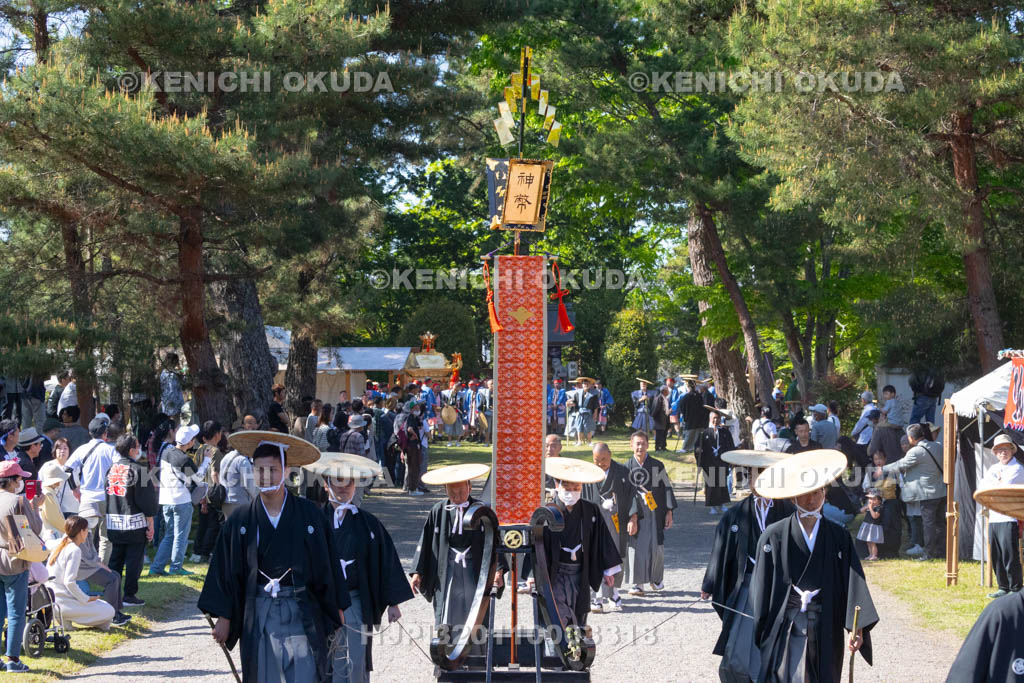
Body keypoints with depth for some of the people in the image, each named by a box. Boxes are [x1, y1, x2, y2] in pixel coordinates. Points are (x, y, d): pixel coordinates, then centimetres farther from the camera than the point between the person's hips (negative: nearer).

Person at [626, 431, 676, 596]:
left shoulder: (657, 466, 3)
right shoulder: (627, 468, 2)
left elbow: (667, 488, 6)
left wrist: (669, 512, 0)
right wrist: (632, 517, -9)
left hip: (655, 514, 1)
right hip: (636, 514, 0)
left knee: (656, 547, 1)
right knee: (636, 548, -7)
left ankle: (656, 578, 24)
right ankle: (638, 584, 1)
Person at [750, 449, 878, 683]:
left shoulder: (839, 537, 4)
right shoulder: (774, 536, -1)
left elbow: (853, 584, -1)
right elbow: (761, 588, 2)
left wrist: (857, 627, -11)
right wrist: (760, 633, 0)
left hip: (825, 632, 2)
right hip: (784, 628, -2)